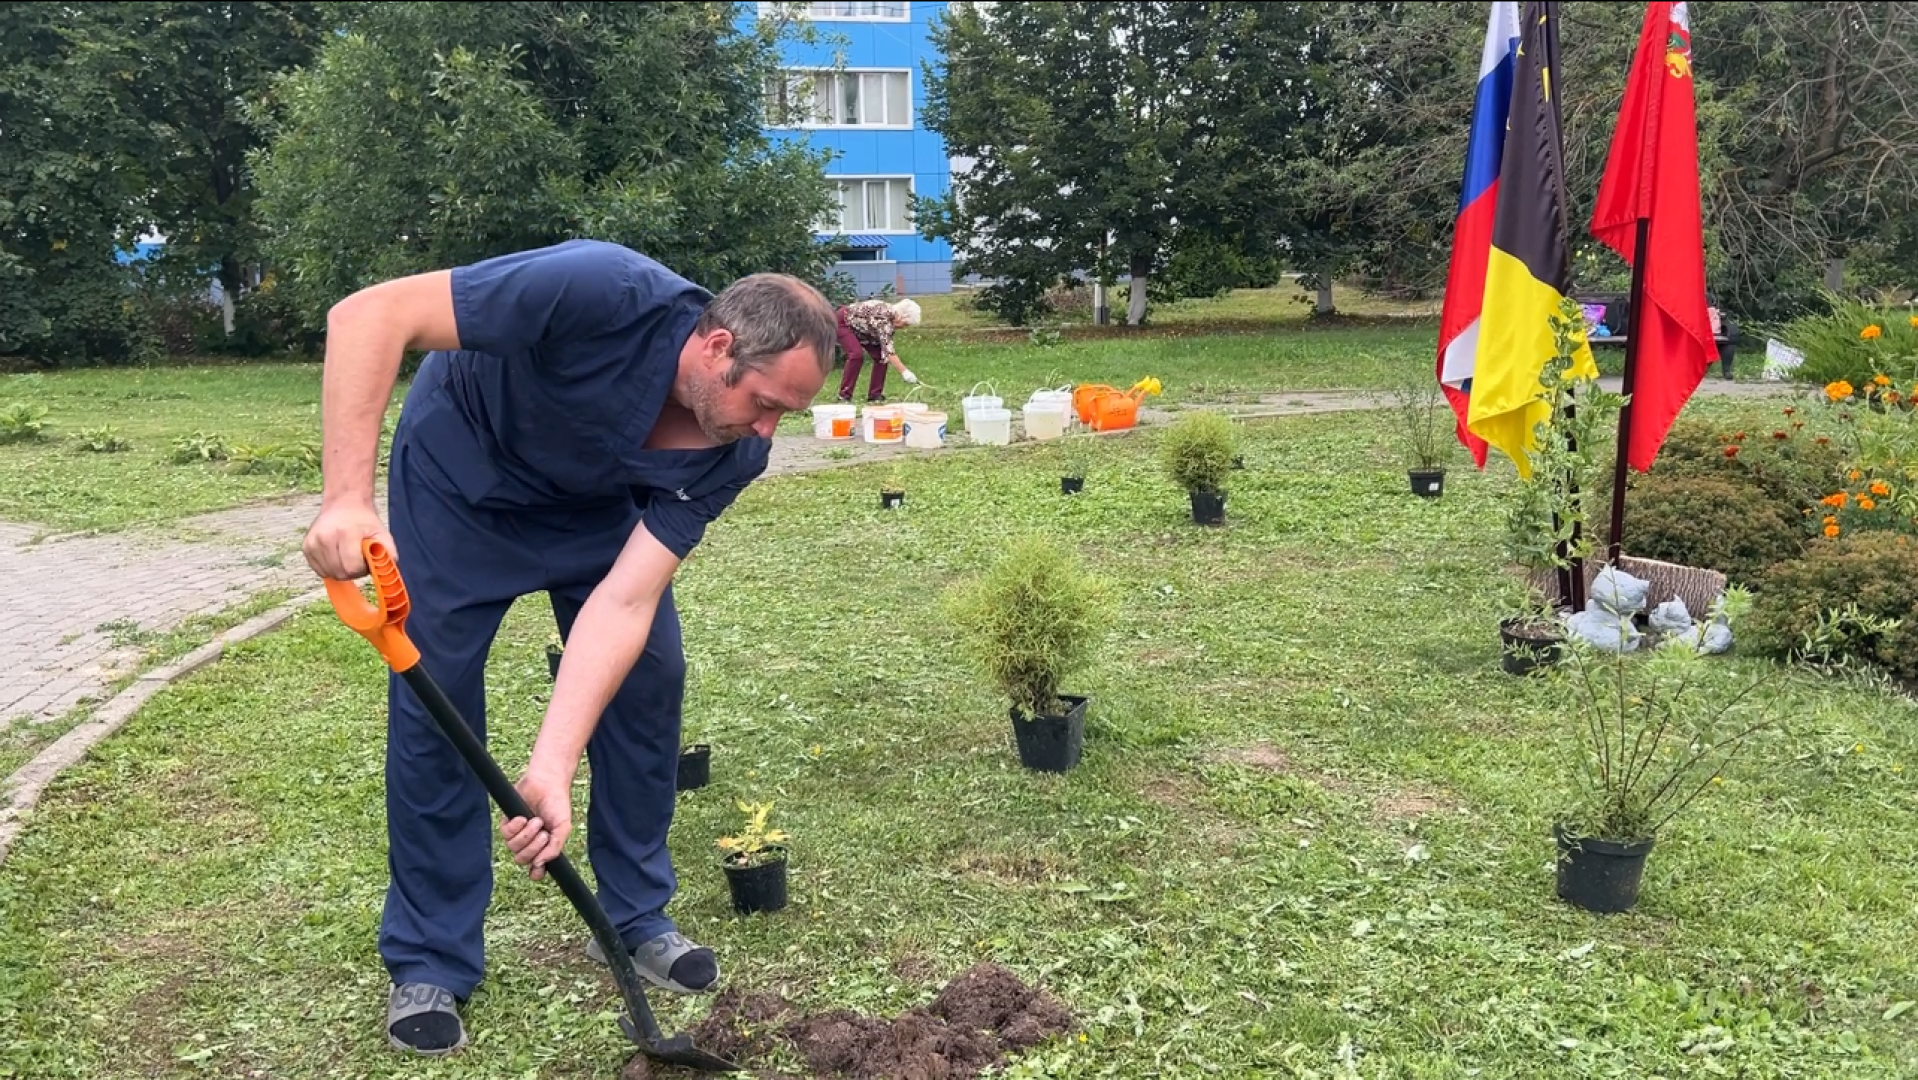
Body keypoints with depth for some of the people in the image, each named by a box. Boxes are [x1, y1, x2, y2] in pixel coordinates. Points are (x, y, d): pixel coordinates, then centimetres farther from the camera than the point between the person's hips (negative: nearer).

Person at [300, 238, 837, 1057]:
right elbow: (368, 316, -38)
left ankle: (635, 916, 16)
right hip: (459, 473, -4)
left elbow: (625, 601, -29)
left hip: (593, 498, 4)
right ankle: (428, 964, 10)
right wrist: (347, 497, -47)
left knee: (651, 673, -4)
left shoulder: (733, 453, -24)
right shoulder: (606, 294, -40)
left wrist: (553, 767, -39)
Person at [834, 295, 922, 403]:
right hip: (844, 322, -9)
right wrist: (904, 371, -47)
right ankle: (844, 395, -19)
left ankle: (875, 394, 3)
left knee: (880, 356, -4)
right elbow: (887, 347, -42)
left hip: (860, 329, 9)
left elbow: (885, 345, 0)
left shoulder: (891, 316, -9)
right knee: (857, 355, -27)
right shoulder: (883, 316, -35)